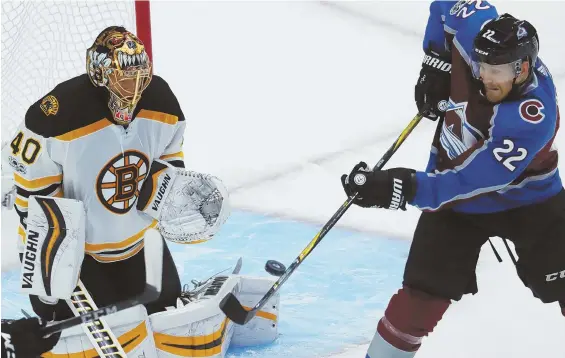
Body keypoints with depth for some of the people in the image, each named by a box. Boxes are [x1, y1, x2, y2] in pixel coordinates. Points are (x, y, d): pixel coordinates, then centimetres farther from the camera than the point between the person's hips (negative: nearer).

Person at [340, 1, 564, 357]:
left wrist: (398, 189, -46)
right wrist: (437, 62, -7)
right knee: (424, 292, -4)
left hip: (527, 198, -3)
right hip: (456, 194, 3)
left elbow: (472, 181, -40)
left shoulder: (534, 115, -36)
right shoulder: (478, 29, -22)